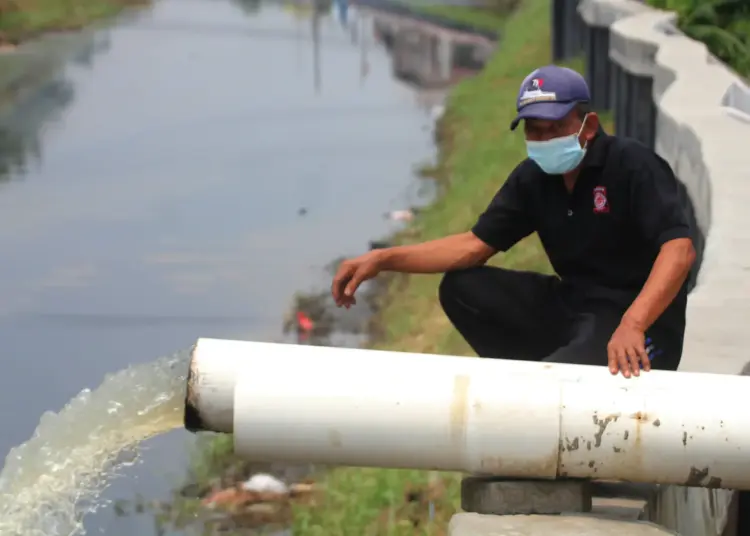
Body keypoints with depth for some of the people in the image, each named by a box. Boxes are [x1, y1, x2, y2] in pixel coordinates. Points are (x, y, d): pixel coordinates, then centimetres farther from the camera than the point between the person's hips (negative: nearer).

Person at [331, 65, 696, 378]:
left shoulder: (633, 166, -15)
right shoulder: (532, 178, 6)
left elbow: (679, 249, -27)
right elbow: (476, 244, 7)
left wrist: (631, 325, -42)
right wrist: (382, 260, -5)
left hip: (644, 323, -8)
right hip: (571, 308, 8)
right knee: (461, 288, -3)